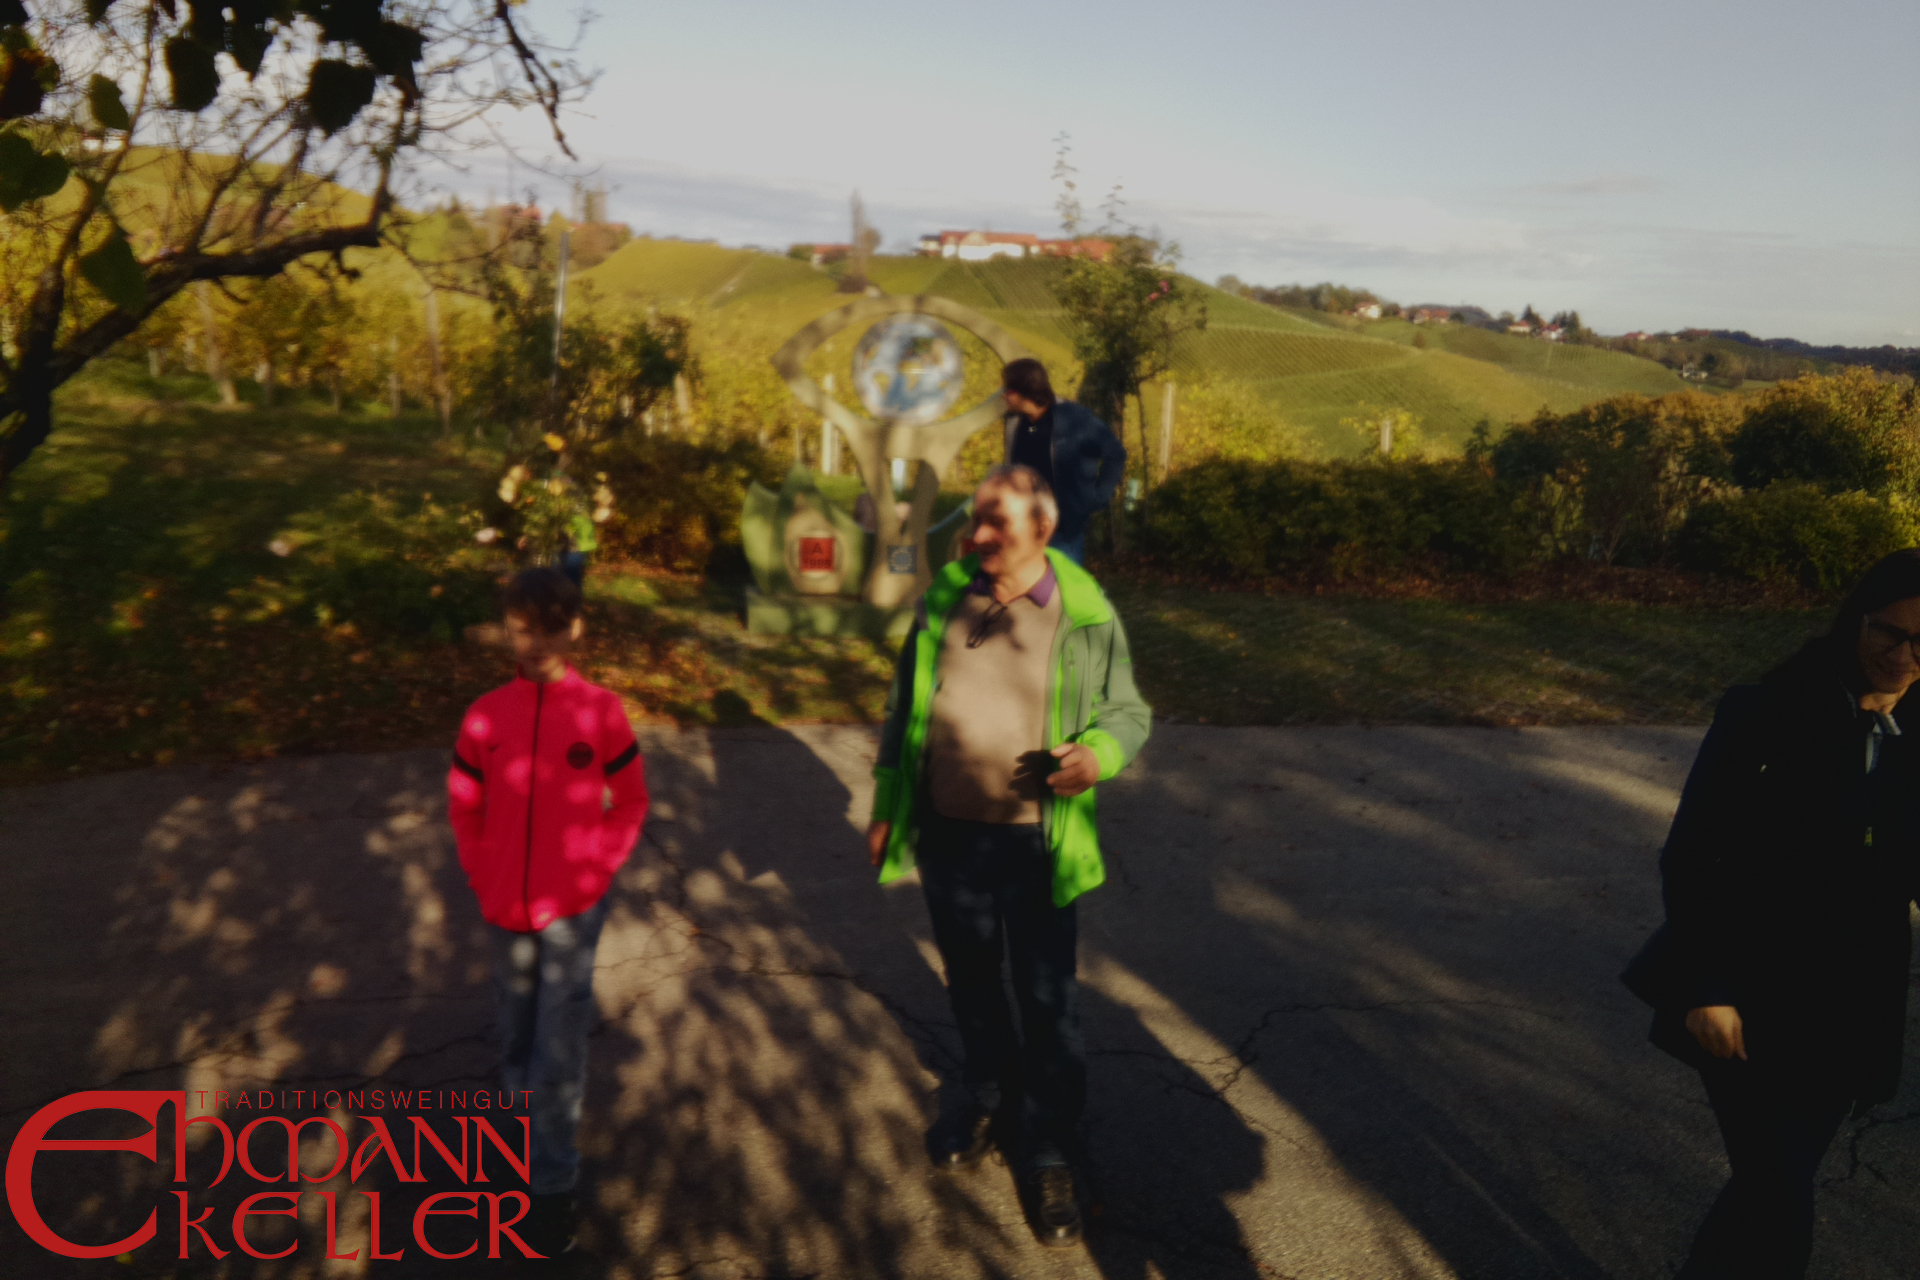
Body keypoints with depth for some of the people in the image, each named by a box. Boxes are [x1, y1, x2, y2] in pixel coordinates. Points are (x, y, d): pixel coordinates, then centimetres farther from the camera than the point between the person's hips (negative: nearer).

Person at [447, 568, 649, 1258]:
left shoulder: (601, 712, -10)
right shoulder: (484, 718, -6)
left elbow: (631, 802, -2)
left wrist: (597, 872, -5)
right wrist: (487, 885, 1)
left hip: (573, 909, -1)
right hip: (506, 909, 1)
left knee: (559, 1050, 5)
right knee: (518, 1034, 18)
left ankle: (553, 1186, 16)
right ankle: (521, 1103, 45)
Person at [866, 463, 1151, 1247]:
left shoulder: (1087, 615, -10)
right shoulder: (944, 599, -1)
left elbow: (1130, 712, 0)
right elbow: (903, 707, 8)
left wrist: (1100, 752, -23)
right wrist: (885, 806, 9)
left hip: (1034, 840, -3)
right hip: (946, 830, 3)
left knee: (1047, 998, 7)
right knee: (969, 978, 20)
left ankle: (1048, 1153, 26)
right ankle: (989, 1097, 45)